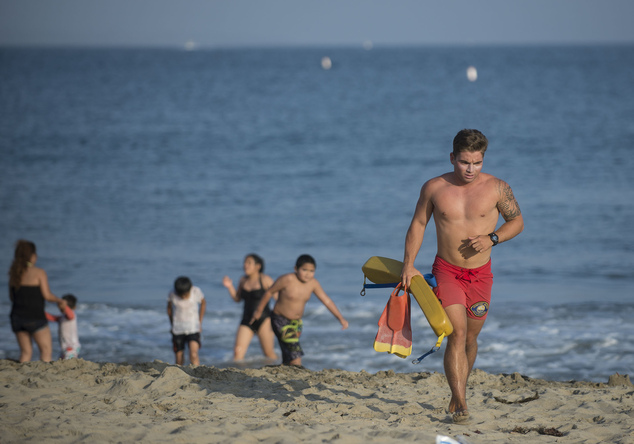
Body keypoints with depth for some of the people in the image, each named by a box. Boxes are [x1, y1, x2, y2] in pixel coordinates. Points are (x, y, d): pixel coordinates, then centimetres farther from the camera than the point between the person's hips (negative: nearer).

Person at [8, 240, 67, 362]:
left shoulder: (14, 274, 7)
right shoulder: (39, 272, -9)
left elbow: (12, 297, 15)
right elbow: (47, 295, -11)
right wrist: (60, 301, 8)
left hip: (17, 316, 5)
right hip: (35, 318, -5)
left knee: (25, 352, 12)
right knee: (46, 350, 3)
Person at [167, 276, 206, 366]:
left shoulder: (196, 292, -11)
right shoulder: (172, 295, -10)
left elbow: (203, 303, 9)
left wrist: (200, 322, 9)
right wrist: (172, 325, 12)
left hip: (193, 328, -1)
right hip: (178, 330, 1)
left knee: (194, 354, -22)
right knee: (179, 360, 5)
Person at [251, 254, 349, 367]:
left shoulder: (313, 283, -7)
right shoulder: (287, 280, -22)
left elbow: (327, 300, -1)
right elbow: (269, 292, -9)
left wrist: (340, 318, -5)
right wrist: (259, 310, 1)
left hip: (296, 322, 6)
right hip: (280, 320, -6)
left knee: (288, 360, 12)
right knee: (295, 355, -17)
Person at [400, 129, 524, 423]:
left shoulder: (497, 188, -6)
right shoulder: (434, 188, -4)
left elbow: (517, 221, 6)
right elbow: (418, 224, 7)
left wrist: (492, 238, -13)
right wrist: (408, 265, 0)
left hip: (480, 274, 2)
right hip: (446, 271, -2)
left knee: (470, 338, 12)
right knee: (457, 333, -17)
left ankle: (457, 395, 35)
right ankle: (461, 405, -20)